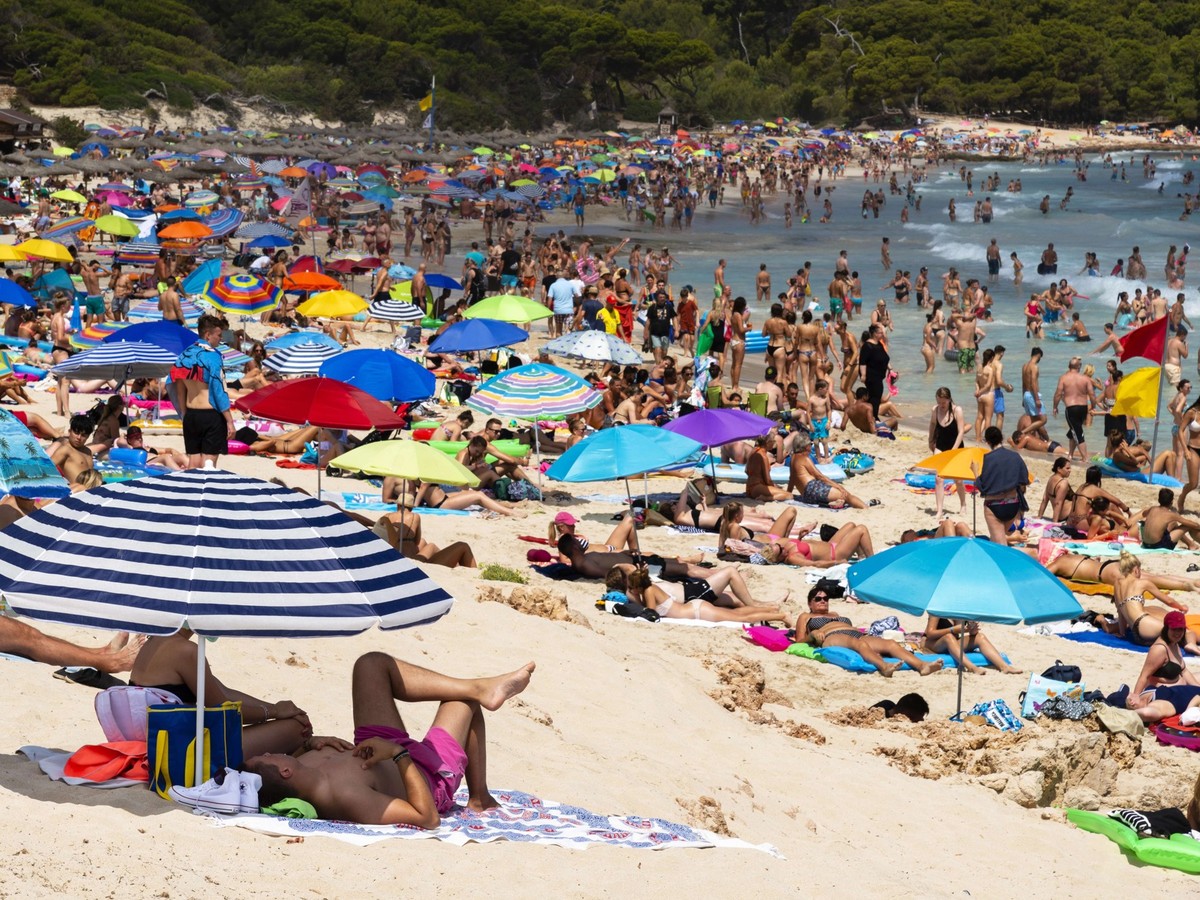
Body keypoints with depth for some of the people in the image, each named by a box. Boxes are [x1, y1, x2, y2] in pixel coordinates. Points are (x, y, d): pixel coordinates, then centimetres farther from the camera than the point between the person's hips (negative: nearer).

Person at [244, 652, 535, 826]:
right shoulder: (342, 796, -49)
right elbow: (428, 818, -41)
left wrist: (307, 744, -16)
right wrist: (400, 754, -39)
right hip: (431, 778, -6)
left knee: (372, 664, 6)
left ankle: (479, 688, 8)